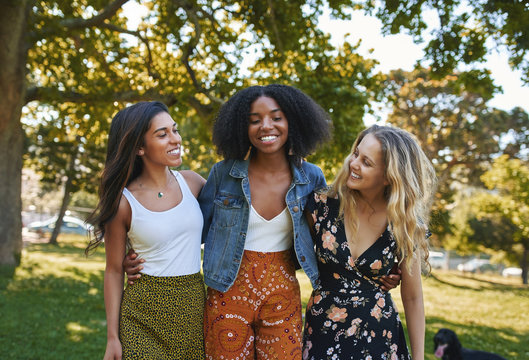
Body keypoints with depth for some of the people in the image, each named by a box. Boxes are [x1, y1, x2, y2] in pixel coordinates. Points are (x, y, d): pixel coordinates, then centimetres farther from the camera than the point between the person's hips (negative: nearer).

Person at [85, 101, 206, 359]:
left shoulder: (191, 182, 1)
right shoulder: (123, 202, -9)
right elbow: (114, 271, -3)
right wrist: (112, 337, -3)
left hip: (193, 305, 4)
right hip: (144, 312, -3)